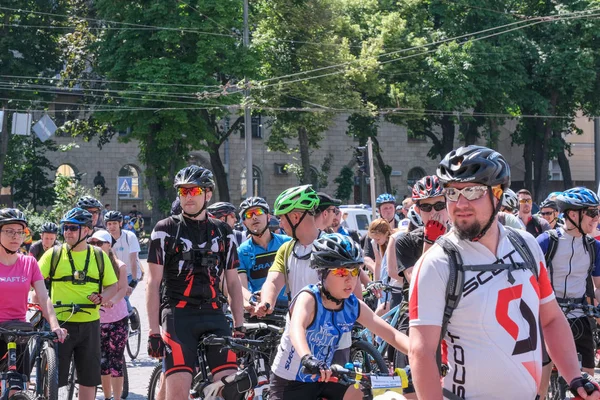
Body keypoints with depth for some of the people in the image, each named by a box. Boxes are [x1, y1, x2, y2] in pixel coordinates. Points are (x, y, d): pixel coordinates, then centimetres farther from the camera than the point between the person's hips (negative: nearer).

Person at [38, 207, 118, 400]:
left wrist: (102, 297, -9)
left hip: (89, 324, 2)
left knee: (89, 378, 8)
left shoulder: (99, 256, 7)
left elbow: (113, 286, 12)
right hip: (60, 323, -2)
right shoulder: (54, 254, 1)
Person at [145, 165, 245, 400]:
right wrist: (153, 331, -6)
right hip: (178, 316, -3)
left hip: (214, 315, 3)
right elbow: (153, 283, 1)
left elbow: (233, 283, 15)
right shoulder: (165, 230, 4)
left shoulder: (223, 232, 13)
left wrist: (239, 327, 7)